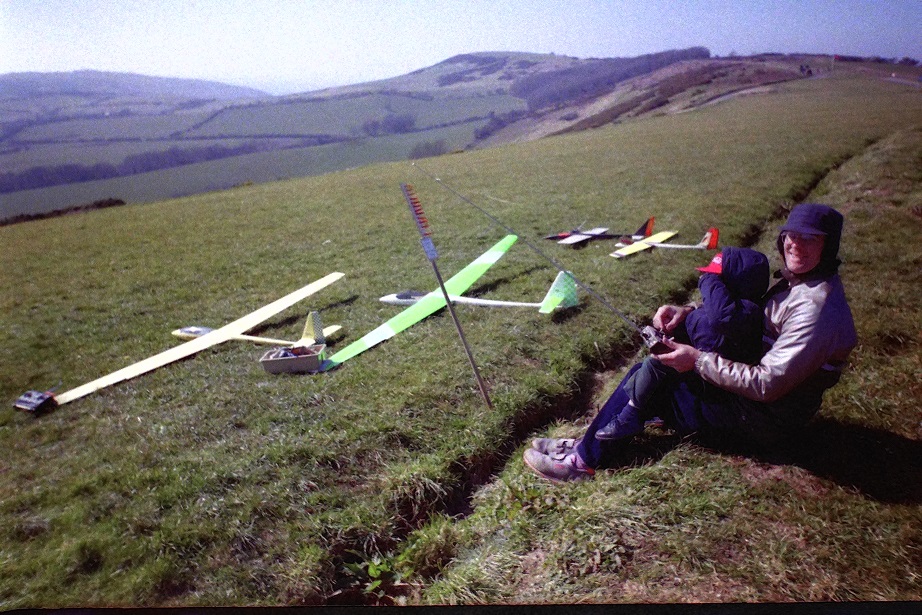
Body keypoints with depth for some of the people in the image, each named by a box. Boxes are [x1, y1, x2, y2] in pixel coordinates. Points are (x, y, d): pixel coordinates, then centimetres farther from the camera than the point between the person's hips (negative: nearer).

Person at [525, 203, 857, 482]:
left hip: (762, 419, -9)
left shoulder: (816, 309, -26)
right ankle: (591, 441, 9)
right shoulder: (799, 280, 4)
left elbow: (767, 385, -29)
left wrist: (698, 360, -26)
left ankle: (583, 460, 1)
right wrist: (688, 311, -7)